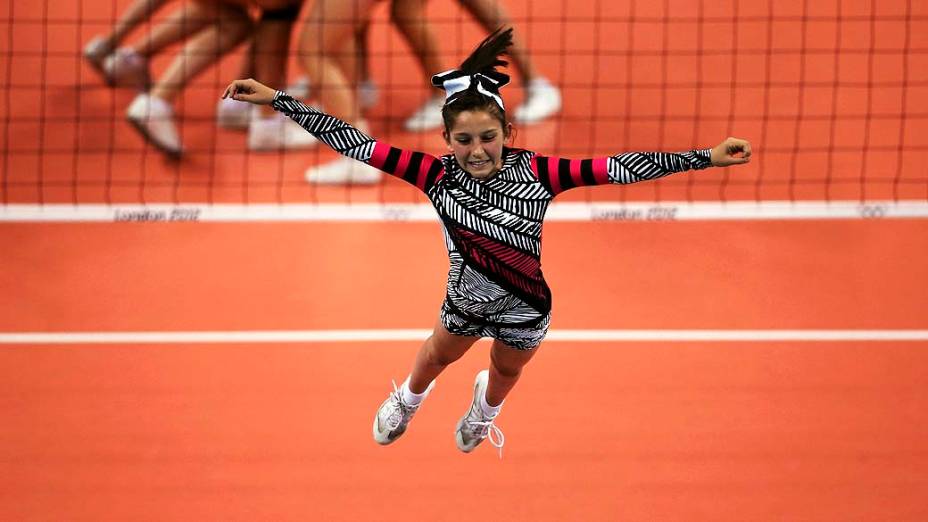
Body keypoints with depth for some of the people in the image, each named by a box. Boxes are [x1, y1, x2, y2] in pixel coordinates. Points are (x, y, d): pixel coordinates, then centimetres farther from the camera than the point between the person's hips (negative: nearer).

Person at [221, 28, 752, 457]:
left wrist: (707, 158, -35)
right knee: (438, 356, 31)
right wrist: (276, 99, -30)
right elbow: (354, 143, -27)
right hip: (465, 301, 1)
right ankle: (407, 403, 65)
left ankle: (484, 414, 66)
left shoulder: (534, 173, -29)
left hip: (523, 310, 0)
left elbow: (617, 168, -31)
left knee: (506, 370, 30)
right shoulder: (439, 176, -26)